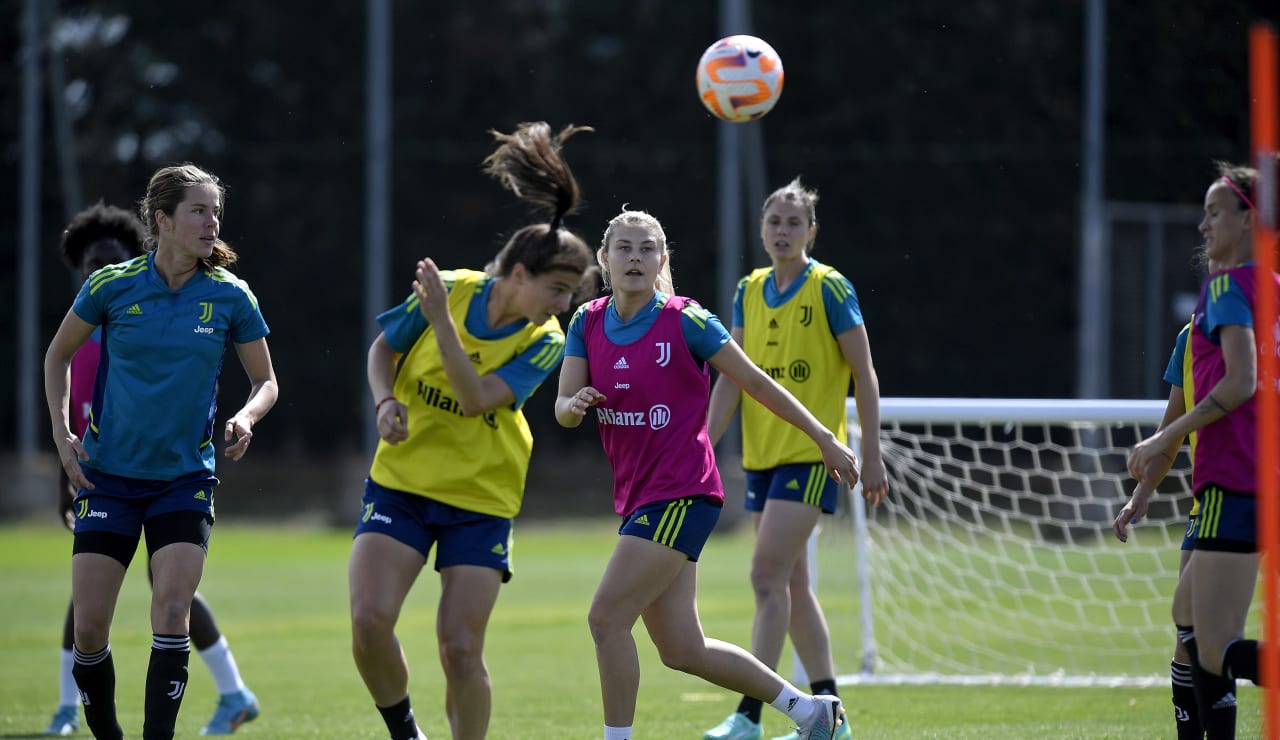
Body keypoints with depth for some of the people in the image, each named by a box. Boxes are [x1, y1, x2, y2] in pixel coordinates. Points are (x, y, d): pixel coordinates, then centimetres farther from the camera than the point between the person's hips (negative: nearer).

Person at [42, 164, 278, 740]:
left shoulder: (230, 297, -4)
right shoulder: (112, 285, -7)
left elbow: (266, 381, 7)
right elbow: (58, 354, 9)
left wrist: (247, 417, -15)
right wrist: (62, 433, 0)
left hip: (185, 477, 0)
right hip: (108, 473, 0)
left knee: (172, 611, -15)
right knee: (89, 628, -4)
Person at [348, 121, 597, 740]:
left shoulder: (544, 342, -10)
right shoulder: (448, 289, -8)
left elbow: (476, 398, -24)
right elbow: (383, 348, 8)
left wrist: (441, 320, -30)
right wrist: (386, 403, -10)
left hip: (481, 498, -1)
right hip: (401, 481, 1)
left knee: (460, 648, -8)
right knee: (370, 620, -15)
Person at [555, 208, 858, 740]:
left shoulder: (685, 321, -9)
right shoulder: (588, 323, 6)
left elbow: (756, 382, -3)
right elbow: (563, 410, 0)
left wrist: (824, 439, 1)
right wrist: (575, 405, -24)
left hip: (682, 494, -6)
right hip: (638, 495, 6)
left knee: (607, 617, -17)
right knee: (681, 650, 8)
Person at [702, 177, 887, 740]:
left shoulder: (830, 289, -7)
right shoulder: (749, 292, 9)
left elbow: (864, 375, -6)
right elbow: (731, 377, 8)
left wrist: (871, 455, -9)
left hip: (812, 454, -7)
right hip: (761, 455, 7)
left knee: (768, 576, -15)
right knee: (792, 586, 10)